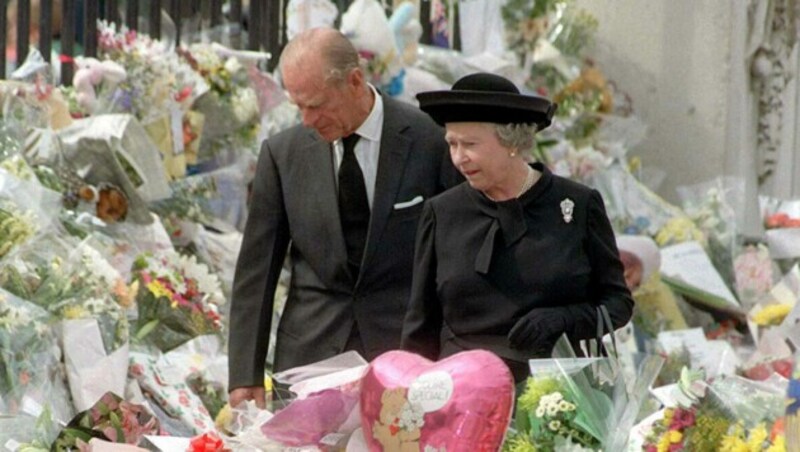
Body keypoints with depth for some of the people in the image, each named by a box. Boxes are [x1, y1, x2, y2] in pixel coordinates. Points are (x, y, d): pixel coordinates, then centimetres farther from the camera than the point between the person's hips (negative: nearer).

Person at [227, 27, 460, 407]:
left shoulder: (431, 140, -4)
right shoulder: (283, 153, 4)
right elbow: (256, 271, 6)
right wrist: (246, 376, 1)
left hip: (405, 346, -2)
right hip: (310, 353, 2)